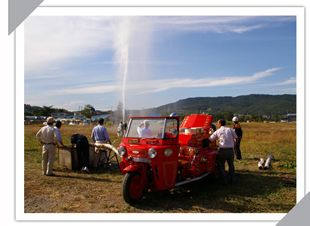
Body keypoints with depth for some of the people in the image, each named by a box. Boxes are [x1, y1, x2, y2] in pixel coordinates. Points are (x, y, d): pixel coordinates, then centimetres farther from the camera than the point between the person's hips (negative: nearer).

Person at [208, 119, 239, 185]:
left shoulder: (217, 131, 3)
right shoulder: (230, 130, 6)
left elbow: (210, 140, 5)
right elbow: (236, 138, 7)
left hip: (222, 150, -3)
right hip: (230, 150, 3)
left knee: (221, 165, 14)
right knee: (231, 165, 23)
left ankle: (224, 181, 16)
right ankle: (233, 180, 29)